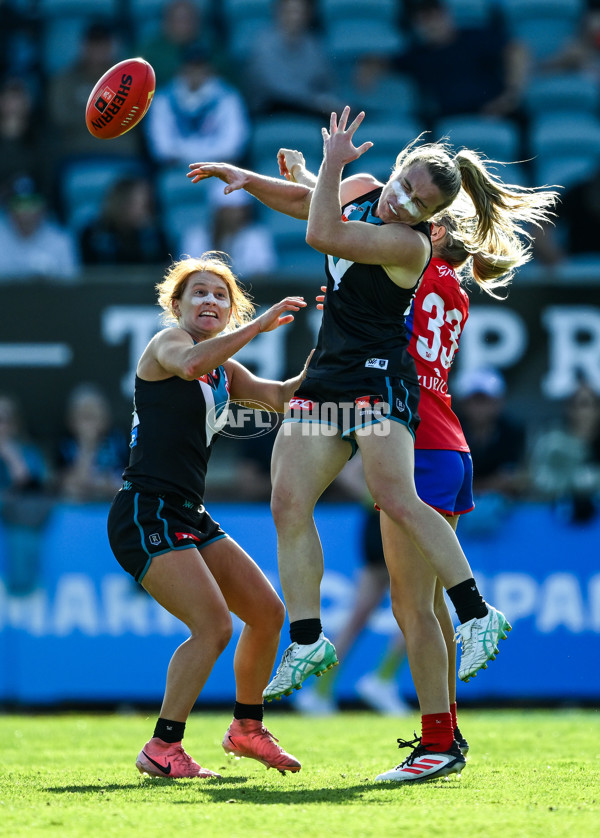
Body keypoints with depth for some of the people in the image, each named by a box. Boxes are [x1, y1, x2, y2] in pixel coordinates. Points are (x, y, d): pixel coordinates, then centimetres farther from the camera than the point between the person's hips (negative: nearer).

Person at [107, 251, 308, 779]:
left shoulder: (226, 370, 20)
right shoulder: (168, 341, -4)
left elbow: (282, 396, 10)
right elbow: (190, 364, -29)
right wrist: (261, 324, -30)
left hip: (189, 517, 9)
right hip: (145, 513, -9)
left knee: (268, 612, 11)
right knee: (213, 626, -19)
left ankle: (247, 728, 27)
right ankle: (162, 750, -12)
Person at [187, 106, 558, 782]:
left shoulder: (409, 244, -16)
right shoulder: (362, 189, 8)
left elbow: (322, 234, -25)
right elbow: (306, 201, 28)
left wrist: (334, 160, -16)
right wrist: (244, 178, 20)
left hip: (379, 378, -8)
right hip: (326, 380, 8)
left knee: (395, 496, -27)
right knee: (288, 500, -5)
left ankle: (477, 613, -25)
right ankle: (307, 640, -4)